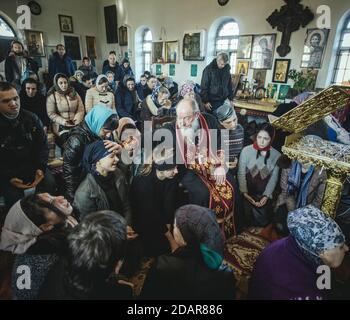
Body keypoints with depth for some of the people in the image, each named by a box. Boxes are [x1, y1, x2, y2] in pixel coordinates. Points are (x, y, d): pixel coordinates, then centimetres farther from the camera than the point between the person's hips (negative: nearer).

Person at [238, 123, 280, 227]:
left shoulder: (276, 155, -6)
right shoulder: (246, 150, -13)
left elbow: (274, 178, -2)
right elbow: (241, 173, -9)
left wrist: (266, 195, -10)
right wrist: (244, 192, -13)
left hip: (264, 195, 2)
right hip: (248, 194, -1)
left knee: (263, 222, 6)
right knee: (248, 220, 6)